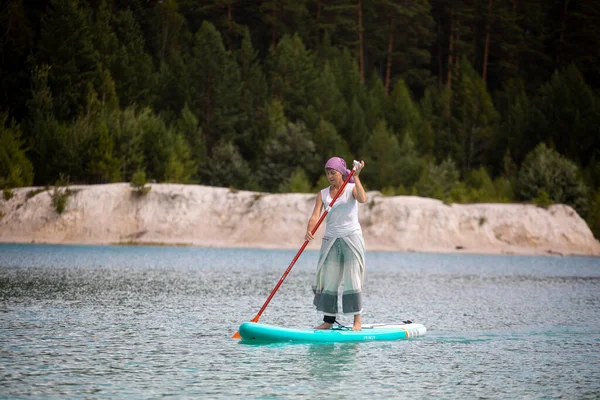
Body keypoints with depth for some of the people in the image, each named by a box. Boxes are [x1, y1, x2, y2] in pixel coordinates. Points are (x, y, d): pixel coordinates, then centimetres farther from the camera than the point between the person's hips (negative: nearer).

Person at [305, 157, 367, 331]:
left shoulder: (351, 188, 0)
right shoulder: (323, 194, 8)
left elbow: (362, 199, -22)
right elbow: (315, 216, -4)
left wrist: (356, 176, -26)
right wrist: (309, 231, -23)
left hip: (351, 238, -4)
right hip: (330, 240, 4)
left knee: (352, 279, -7)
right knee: (328, 280, 2)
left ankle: (357, 321, -6)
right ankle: (328, 320, 9)